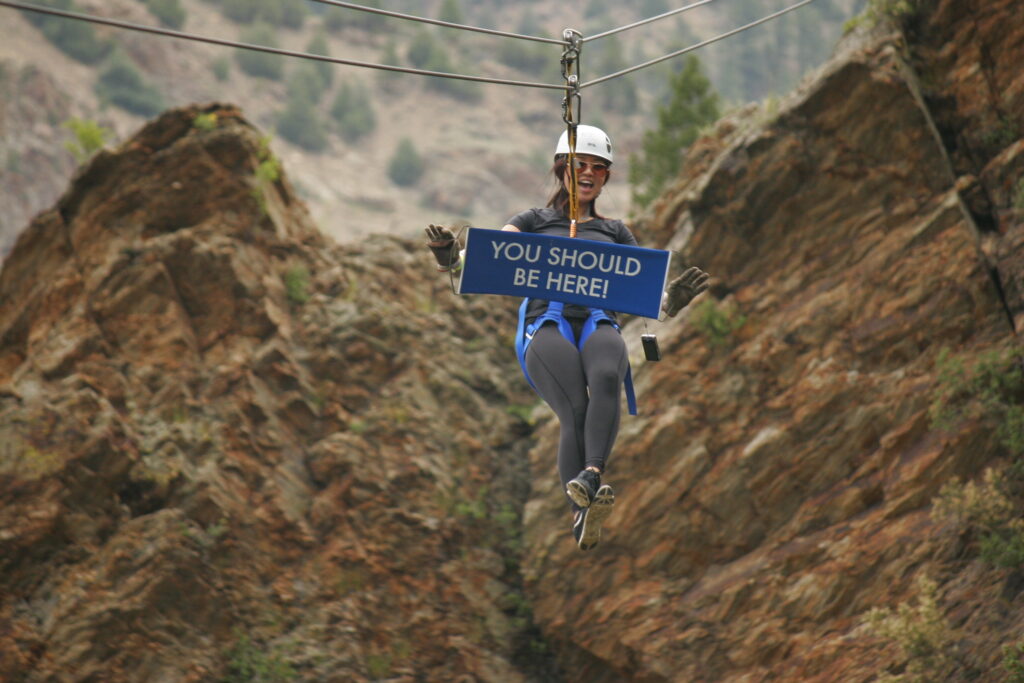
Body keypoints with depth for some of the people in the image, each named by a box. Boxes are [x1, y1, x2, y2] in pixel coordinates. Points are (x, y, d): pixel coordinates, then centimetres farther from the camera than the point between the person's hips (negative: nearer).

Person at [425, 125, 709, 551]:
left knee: (607, 377, -39)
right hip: (546, 321, -1)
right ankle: (582, 516, -44)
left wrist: (673, 300, -1)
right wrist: (450, 259, -11)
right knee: (575, 411, -32)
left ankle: (592, 476, -55)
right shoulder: (533, 223, 28)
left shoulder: (615, 233, 33)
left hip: (600, 323, 1)